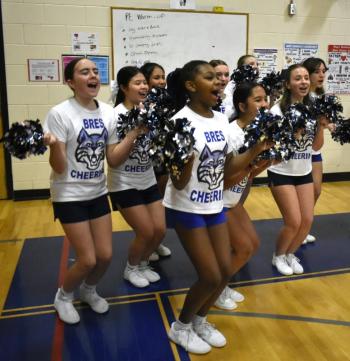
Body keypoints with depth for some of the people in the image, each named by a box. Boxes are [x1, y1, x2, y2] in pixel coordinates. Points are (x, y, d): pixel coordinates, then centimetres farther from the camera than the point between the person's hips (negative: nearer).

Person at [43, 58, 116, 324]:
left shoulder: (108, 112, -1)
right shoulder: (60, 114, -16)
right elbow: (59, 168, -17)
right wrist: (53, 145, -36)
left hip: (98, 193, 5)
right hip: (69, 196, -5)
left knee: (105, 256, 5)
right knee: (88, 260, -4)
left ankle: (89, 290, 38)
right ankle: (63, 296, 28)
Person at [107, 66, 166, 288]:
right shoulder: (116, 115, -16)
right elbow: (113, 160, -20)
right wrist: (135, 133, -27)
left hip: (148, 181, 6)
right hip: (124, 185, -5)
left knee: (160, 230, 5)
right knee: (146, 232, -3)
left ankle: (143, 264, 33)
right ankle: (131, 269, 26)